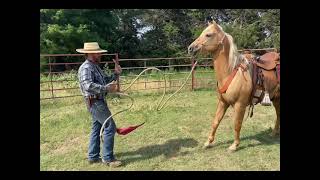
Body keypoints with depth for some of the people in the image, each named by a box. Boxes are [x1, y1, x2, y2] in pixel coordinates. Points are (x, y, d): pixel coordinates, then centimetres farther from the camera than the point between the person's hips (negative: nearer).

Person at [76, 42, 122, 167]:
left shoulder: (95, 66, 15)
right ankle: (108, 158, 2)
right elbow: (88, 86, -30)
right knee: (110, 127, -7)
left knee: (97, 128, 15)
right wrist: (106, 88, -28)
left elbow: (105, 80, 17)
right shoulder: (86, 68, -16)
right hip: (95, 102, -10)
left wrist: (116, 74, 2)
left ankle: (93, 156, 25)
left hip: (98, 101, 10)